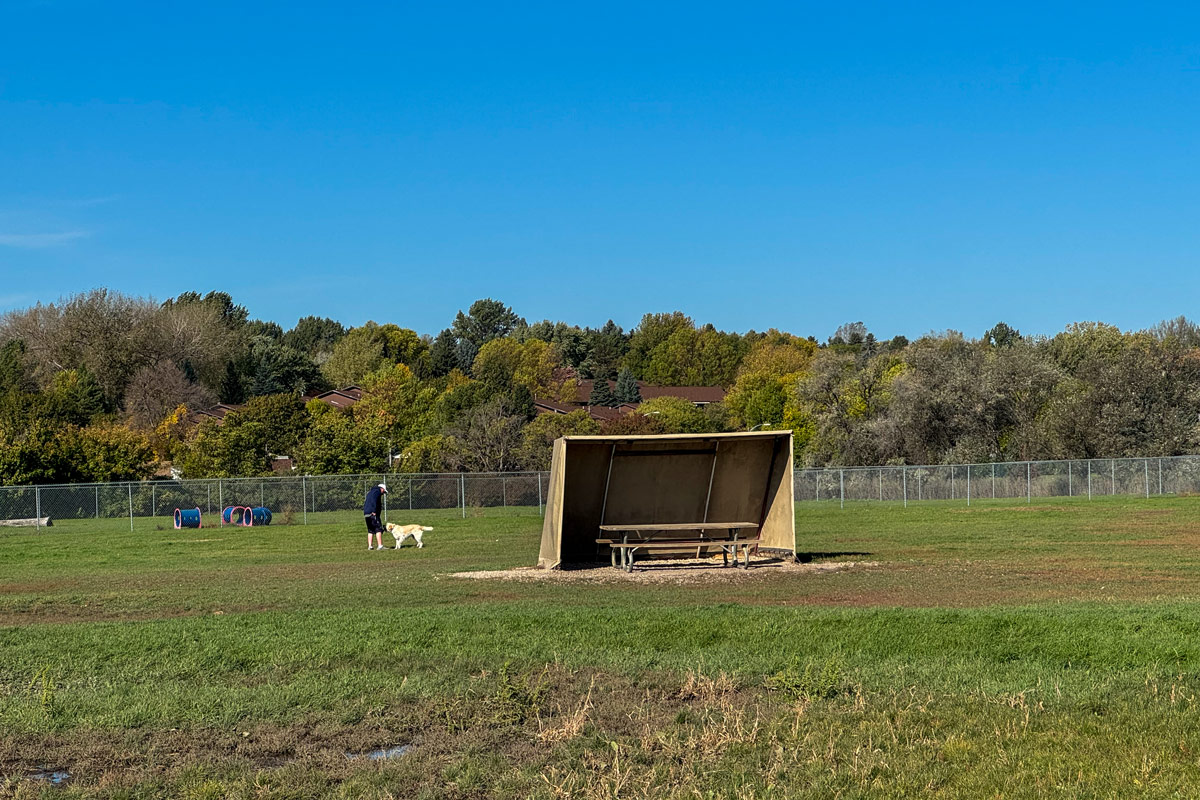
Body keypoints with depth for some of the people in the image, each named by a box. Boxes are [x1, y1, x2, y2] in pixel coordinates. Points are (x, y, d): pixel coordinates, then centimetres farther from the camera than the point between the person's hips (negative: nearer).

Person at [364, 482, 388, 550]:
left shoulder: (370, 492, 26)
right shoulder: (377, 491, -3)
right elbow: (374, 501, -20)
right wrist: (374, 511, -21)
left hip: (366, 513, 9)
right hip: (373, 514, -9)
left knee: (370, 530, 14)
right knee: (378, 529, -10)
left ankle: (369, 546, 12)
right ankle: (380, 546, -18)